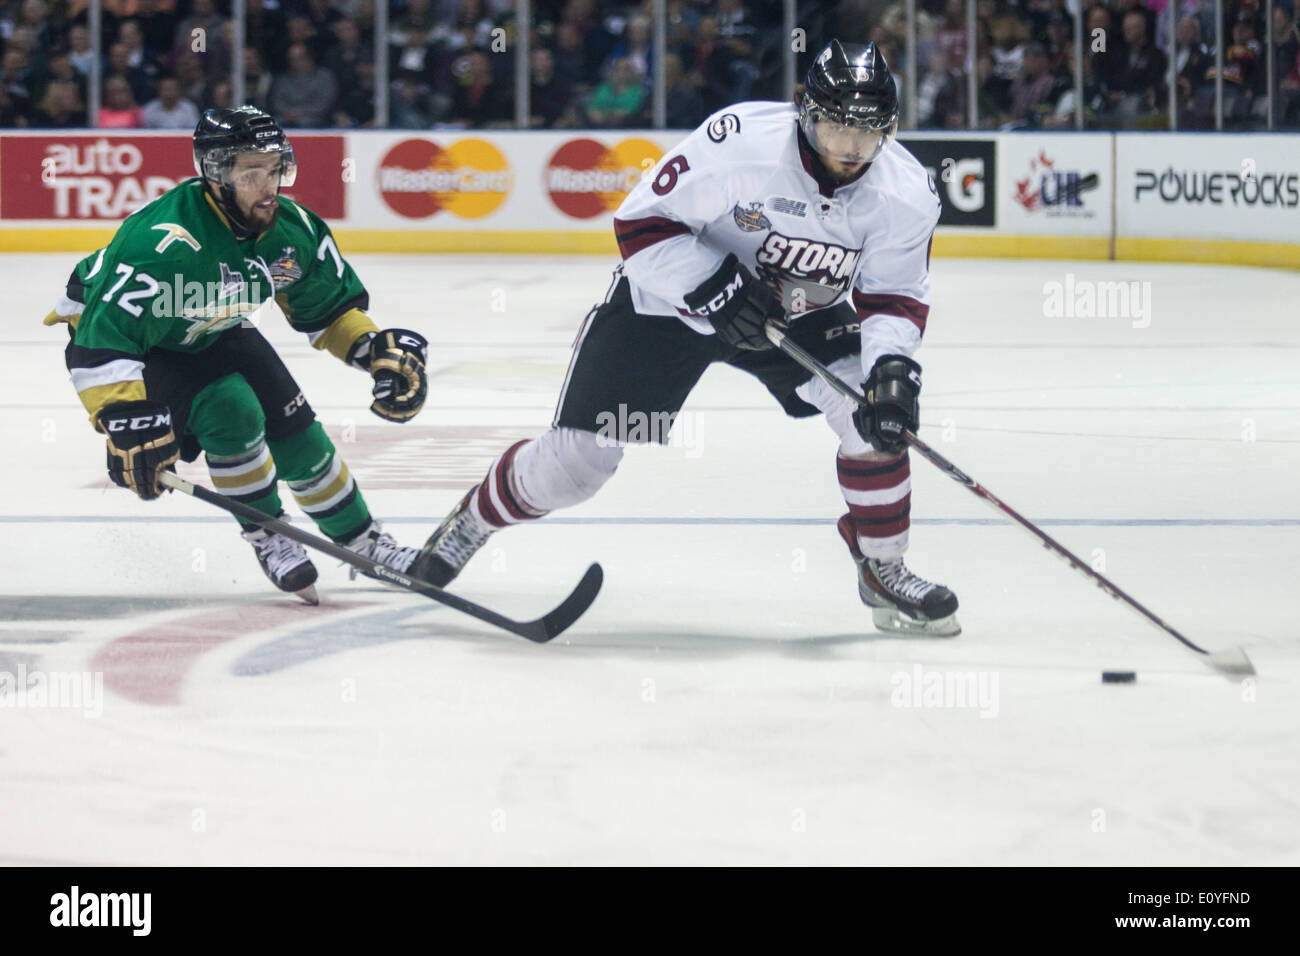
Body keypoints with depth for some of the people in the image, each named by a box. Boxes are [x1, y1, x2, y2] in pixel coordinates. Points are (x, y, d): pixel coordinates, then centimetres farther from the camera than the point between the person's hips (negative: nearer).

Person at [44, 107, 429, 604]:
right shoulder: (167, 243, -40)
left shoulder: (292, 228, -15)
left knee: (296, 431, 3)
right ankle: (267, 538, -6)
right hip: (134, 343, -7)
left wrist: (383, 350, -9)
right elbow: (104, 341, -43)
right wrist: (127, 423, -49)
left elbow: (331, 305, 3)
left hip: (215, 335, 7)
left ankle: (363, 542, 25)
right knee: (232, 411, -27)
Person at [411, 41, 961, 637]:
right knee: (576, 460, -4)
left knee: (875, 415, -22)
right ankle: (475, 517, 27)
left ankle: (882, 570, 0)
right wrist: (714, 290, -34)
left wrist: (891, 363, -33)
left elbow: (895, 298, -13)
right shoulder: (739, 142, -32)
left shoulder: (908, 194, -21)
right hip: (668, 297, -3)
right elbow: (643, 222, -23)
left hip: (801, 315, 3)